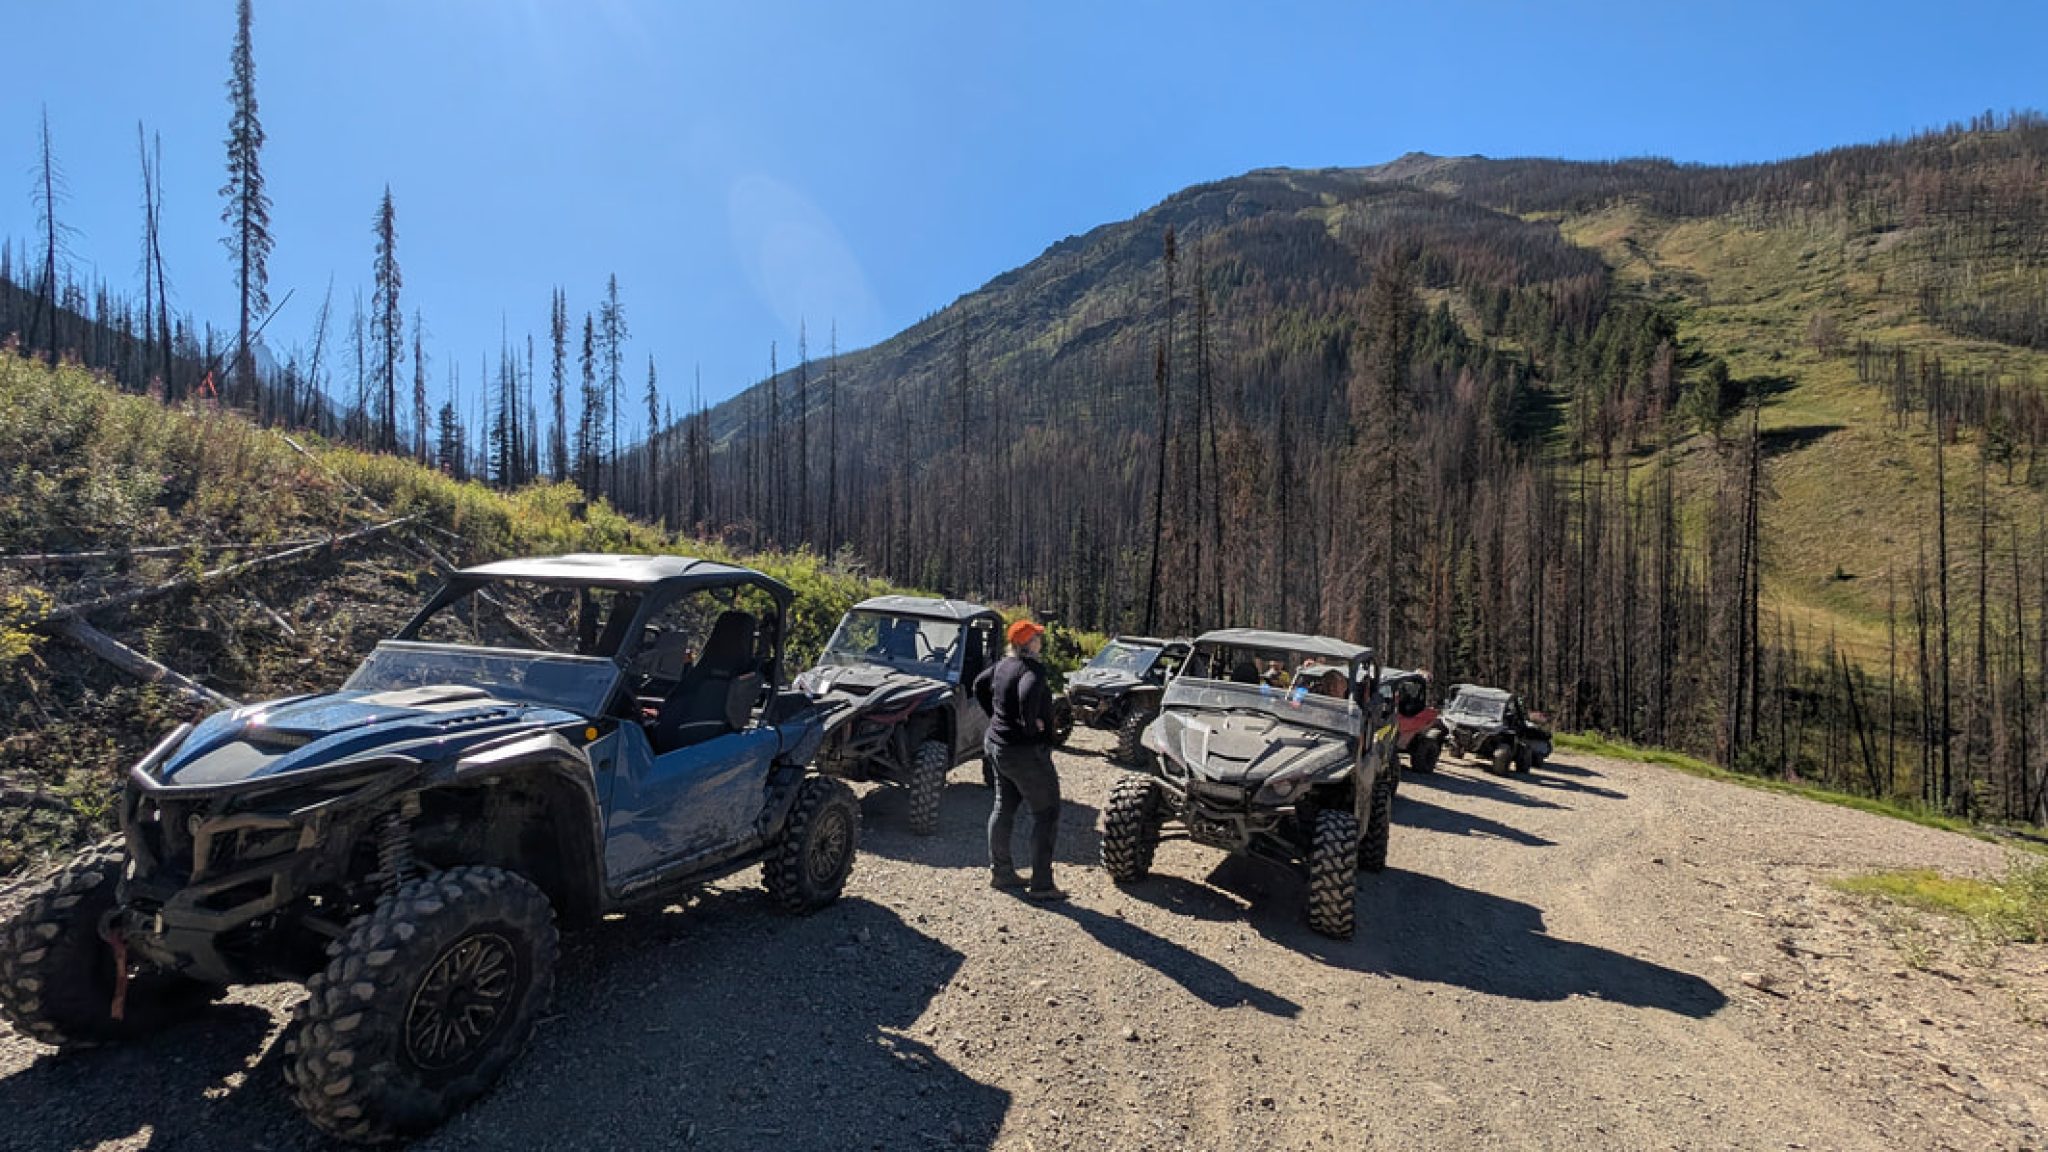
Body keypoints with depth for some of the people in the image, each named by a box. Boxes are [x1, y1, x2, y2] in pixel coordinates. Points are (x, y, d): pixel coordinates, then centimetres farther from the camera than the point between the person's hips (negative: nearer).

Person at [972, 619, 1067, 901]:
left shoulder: (1003, 664, 6)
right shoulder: (1032, 668, -21)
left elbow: (979, 684, 21)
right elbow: (1028, 694, -41)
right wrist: (1029, 725, -25)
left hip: (998, 745, 9)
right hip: (1026, 751, -9)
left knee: (1004, 808, 18)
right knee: (1046, 814, 2)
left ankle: (1000, 872, 29)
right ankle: (1041, 884, 5)